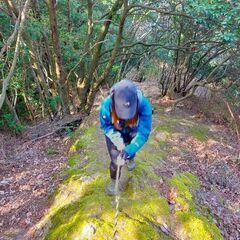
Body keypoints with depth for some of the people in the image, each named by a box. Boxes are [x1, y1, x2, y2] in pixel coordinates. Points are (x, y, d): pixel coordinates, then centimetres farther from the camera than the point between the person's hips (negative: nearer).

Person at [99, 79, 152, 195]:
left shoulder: (144, 105, -42)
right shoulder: (107, 104, -38)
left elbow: (144, 132, -36)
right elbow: (105, 125, -20)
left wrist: (129, 150, -45)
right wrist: (118, 140, -32)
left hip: (132, 133, 1)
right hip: (114, 133, -1)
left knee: (131, 150, 28)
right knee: (116, 160, 0)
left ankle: (131, 158, 66)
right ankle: (114, 181, 31)